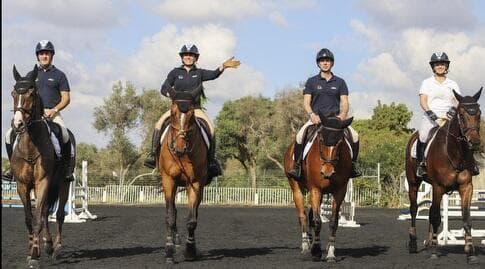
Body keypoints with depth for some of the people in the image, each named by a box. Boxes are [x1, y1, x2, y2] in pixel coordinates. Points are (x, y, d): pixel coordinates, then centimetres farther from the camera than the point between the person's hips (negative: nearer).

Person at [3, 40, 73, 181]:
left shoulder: (59, 75, 9)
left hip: (53, 114, -3)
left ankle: (67, 167, -19)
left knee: (64, 135, -34)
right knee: (10, 134, -14)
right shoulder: (31, 75, 18)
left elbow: (66, 98, 4)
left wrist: (54, 109, -13)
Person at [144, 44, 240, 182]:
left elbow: (213, 74, -8)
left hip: (194, 108, 0)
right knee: (159, 123, -25)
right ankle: (153, 153, -17)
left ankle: (212, 160, -20)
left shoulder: (200, 73, 10)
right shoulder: (175, 72, 10)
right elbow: (164, 88, 5)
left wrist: (223, 66, -26)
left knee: (210, 126, -25)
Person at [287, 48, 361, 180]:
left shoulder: (340, 82, 12)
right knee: (300, 135, -29)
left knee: (354, 135, -22)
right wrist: (312, 114, -17)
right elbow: (306, 102, 3)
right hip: (316, 118, -1)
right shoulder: (311, 82, 9)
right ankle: (297, 165, -16)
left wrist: (342, 115, -15)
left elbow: (345, 103, 6)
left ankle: (353, 165, -6)